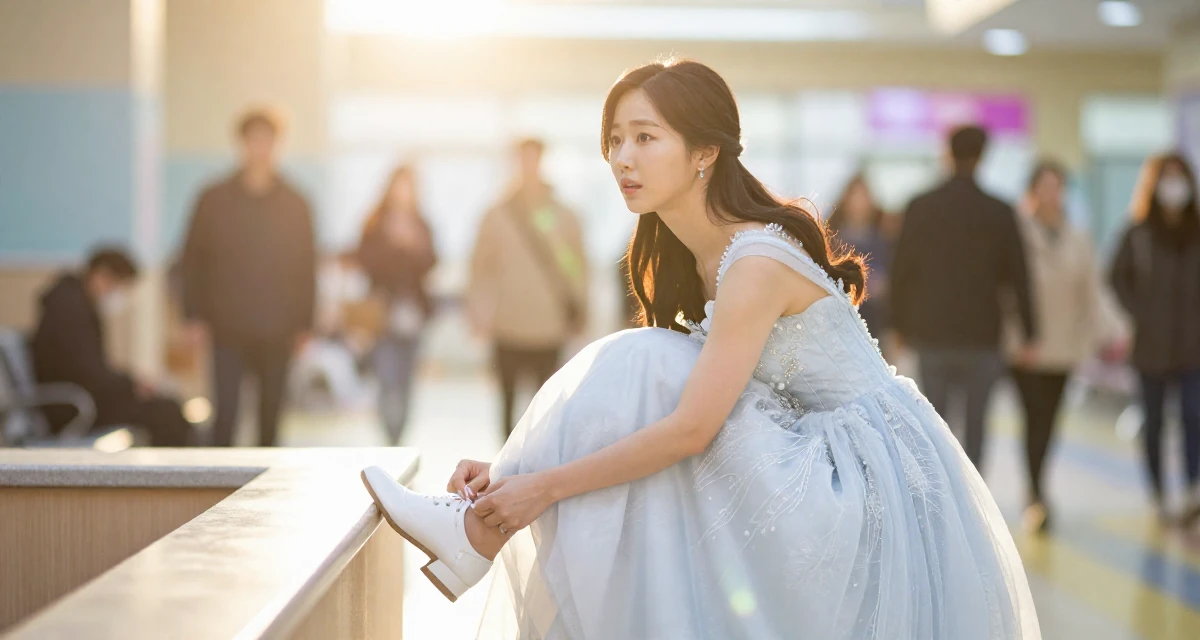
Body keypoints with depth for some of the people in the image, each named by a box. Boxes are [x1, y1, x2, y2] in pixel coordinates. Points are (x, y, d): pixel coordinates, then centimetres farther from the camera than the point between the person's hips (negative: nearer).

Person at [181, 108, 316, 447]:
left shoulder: (295, 205, 8)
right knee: (226, 409, -9)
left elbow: (306, 266, 9)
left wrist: (303, 323, 4)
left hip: (277, 331, 2)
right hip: (228, 328, -2)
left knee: (270, 412, 9)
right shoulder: (214, 200, 4)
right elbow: (194, 259, 5)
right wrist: (196, 316, -2)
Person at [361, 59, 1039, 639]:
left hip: (866, 474, -9)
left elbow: (690, 427, -27)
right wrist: (514, 468, -4)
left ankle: (478, 532, -12)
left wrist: (544, 486, -24)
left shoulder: (756, 262, -23)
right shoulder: (688, 255, 6)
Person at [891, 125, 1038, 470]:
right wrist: (1028, 335, 5)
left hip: (931, 334, 1)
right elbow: (1017, 277, -1)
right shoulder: (999, 213, -3)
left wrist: (900, 325, 12)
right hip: (981, 335, -1)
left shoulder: (920, 208, 0)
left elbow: (902, 270, 3)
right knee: (975, 423, 4)